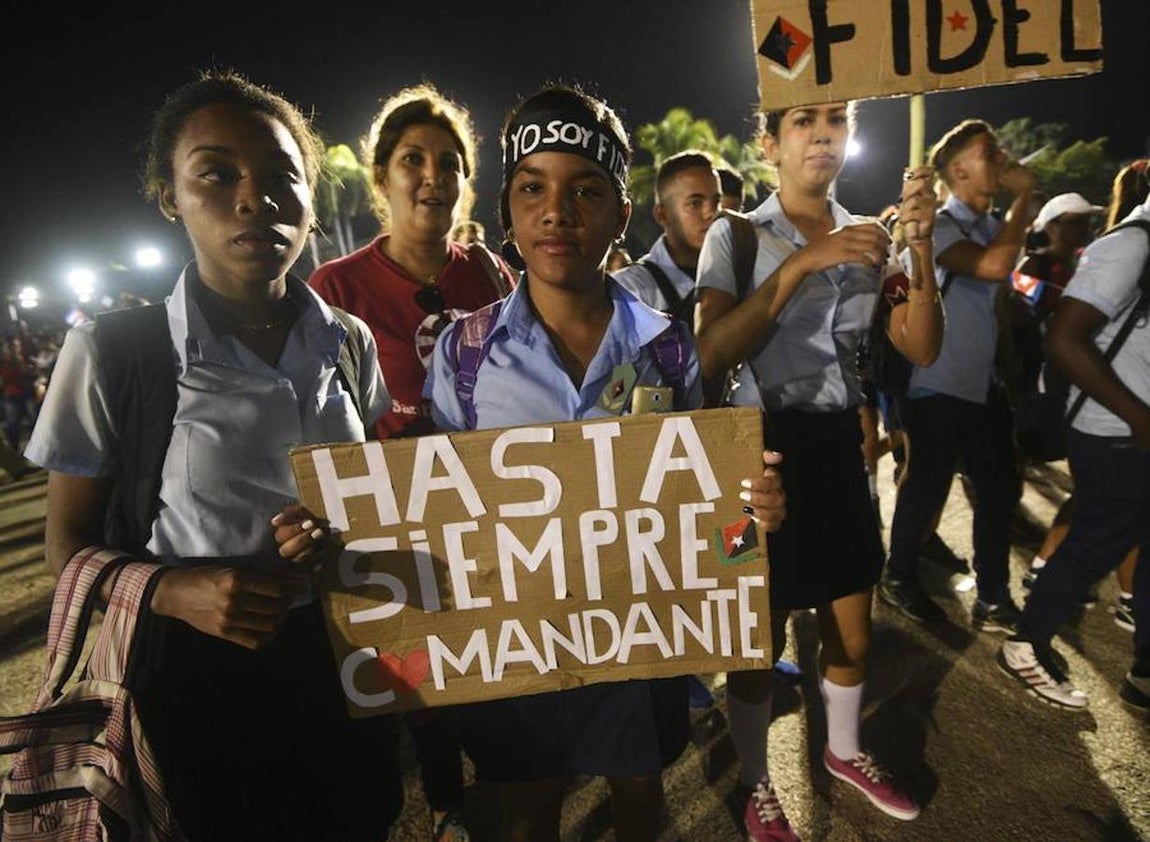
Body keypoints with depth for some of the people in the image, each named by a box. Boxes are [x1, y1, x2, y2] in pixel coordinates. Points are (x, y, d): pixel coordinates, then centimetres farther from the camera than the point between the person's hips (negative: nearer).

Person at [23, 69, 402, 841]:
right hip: (202, 671, -2)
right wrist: (175, 591, -23)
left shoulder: (350, 342, -4)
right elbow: (69, 544, -4)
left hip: (341, 652, 3)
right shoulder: (115, 352, -14)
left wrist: (341, 533, -13)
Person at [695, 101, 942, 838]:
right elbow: (710, 356, -22)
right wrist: (800, 266, -26)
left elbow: (922, 349, -2)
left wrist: (920, 246, -14)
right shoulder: (736, 237, -7)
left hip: (840, 444, 5)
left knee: (854, 631, 20)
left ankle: (845, 750, 48)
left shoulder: (867, 236, 7)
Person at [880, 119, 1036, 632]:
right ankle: (898, 579, 24)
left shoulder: (993, 225, 12)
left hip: (983, 387, 9)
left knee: (1000, 490, 14)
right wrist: (1024, 195, -20)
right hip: (937, 390, -9)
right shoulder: (939, 227, -14)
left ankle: (993, 600, 29)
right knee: (927, 491, 3)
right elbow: (992, 266, -33)